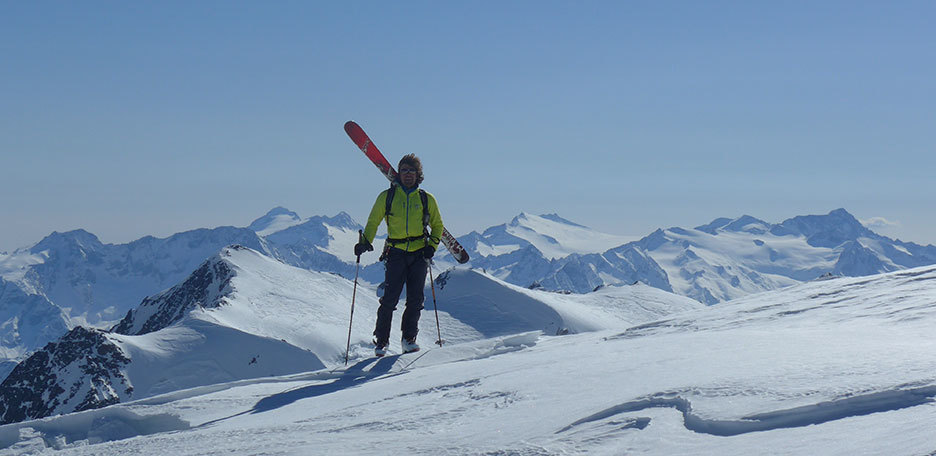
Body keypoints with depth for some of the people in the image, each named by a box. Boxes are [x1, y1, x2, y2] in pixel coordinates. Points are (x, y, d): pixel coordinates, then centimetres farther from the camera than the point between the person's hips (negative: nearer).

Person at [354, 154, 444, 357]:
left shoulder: (427, 199, 9)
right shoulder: (387, 197, 6)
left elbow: (437, 225, 18)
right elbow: (373, 222, 13)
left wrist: (432, 245, 2)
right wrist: (366, 241, -3)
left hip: (419, 254, 1)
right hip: (396, 254, -1)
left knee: (415, 299, 0)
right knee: (390, 298, -8)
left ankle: (409, 338, 11)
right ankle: (381, 340, 1)